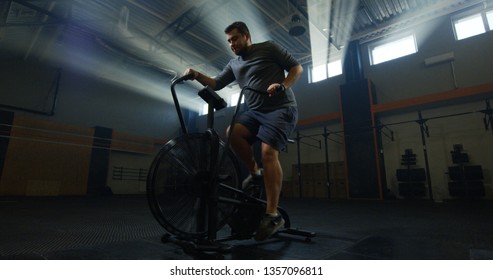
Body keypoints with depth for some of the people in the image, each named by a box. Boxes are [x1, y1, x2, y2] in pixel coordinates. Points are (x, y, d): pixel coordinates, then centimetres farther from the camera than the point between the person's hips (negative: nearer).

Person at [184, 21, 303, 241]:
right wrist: (197, 75, -5)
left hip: (281, 109, -5)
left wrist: (283, 86, -16)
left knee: (268, 152, -24)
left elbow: (297, 68, 2)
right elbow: (216, 83, 13)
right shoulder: (234, 64, 20)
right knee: (233, 133, -24)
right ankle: (255, 173, -3)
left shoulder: (268, 48, 4)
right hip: (256, 111, 5)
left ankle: (273, 215, -18)